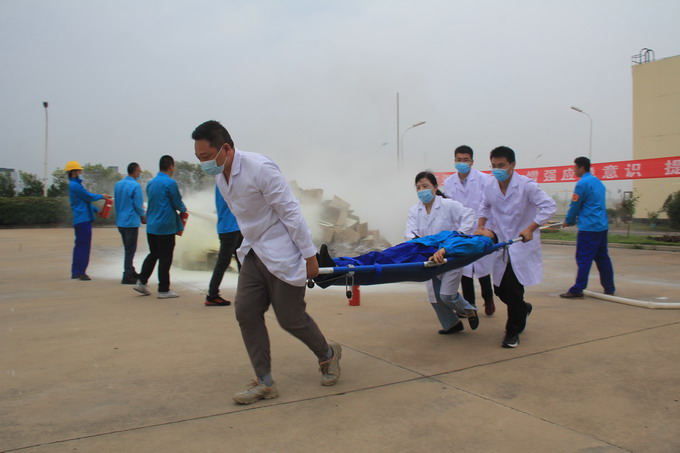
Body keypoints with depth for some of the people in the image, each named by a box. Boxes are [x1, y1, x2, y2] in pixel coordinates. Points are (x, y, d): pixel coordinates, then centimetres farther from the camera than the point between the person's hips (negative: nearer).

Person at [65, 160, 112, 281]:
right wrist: (101, 196, 4)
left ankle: (76, 272, 19)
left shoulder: (75, 185, 19)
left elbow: (85, 200, 24)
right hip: (83, 220, -10)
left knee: (80, 246, 13)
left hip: (82, 220, 10)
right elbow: (89, 197, -12)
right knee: (84, 246, -7)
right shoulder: (74, 185, -13)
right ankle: (80, 272, -4)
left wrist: (96, 210, 21)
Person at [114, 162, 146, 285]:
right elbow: (138, 205, -14)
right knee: (130, 249, 0)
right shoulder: (135, 185, -16)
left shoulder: (118, 184, 7)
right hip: (131, 221, -8)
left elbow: (117, 202, 14)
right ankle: (127, 276, 2)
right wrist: (143, 216, 3)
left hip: (120, 222, 8)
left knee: (128, 248, 18)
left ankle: (131, 271, 27)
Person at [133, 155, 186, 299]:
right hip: (166, 226, -7)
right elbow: (178, 204, -9)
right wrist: (184, 209, 14)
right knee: (165, 258, 0)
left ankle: (141, 282, 16)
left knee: (153, 254, 19)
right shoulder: (170, 183, -13)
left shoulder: (150, 183, 10)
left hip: (151, 226, 7)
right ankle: (163, 289, 6)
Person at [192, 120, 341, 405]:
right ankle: (264, 382, 13)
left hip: (282, 254, -8)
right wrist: (252, 244, 20)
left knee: (290, 318, 1)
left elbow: (291, 212, -20)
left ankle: (328, 355, 29)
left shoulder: (260, 168, -22)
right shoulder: (220, 176, 3)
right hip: (254, 253, 8)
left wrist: (309, 255, -18)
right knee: (246, 312, 1)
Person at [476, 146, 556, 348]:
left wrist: (530, 229, -26)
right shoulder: (489, 188, 1)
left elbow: (548, 205, -18)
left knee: (513, 288, -11)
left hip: (522, 244, -5)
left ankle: (513, 332, 8)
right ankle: (523, 309, 42)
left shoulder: (526, 185, -15)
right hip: (501, 243, 5)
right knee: (500, 289, 9)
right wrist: (481, 226, 3)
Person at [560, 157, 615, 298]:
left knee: (584, 259, -7)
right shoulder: (598, 182, 15)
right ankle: (609, 288, 19)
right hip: (602, 226, 9)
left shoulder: (582, 183, -12)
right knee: (602, 257, 14)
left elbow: (575, 206, -9)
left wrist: (568, 221, 8)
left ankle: (577, 290, -5)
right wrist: (573, 220, 23)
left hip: (589, 228, -9)